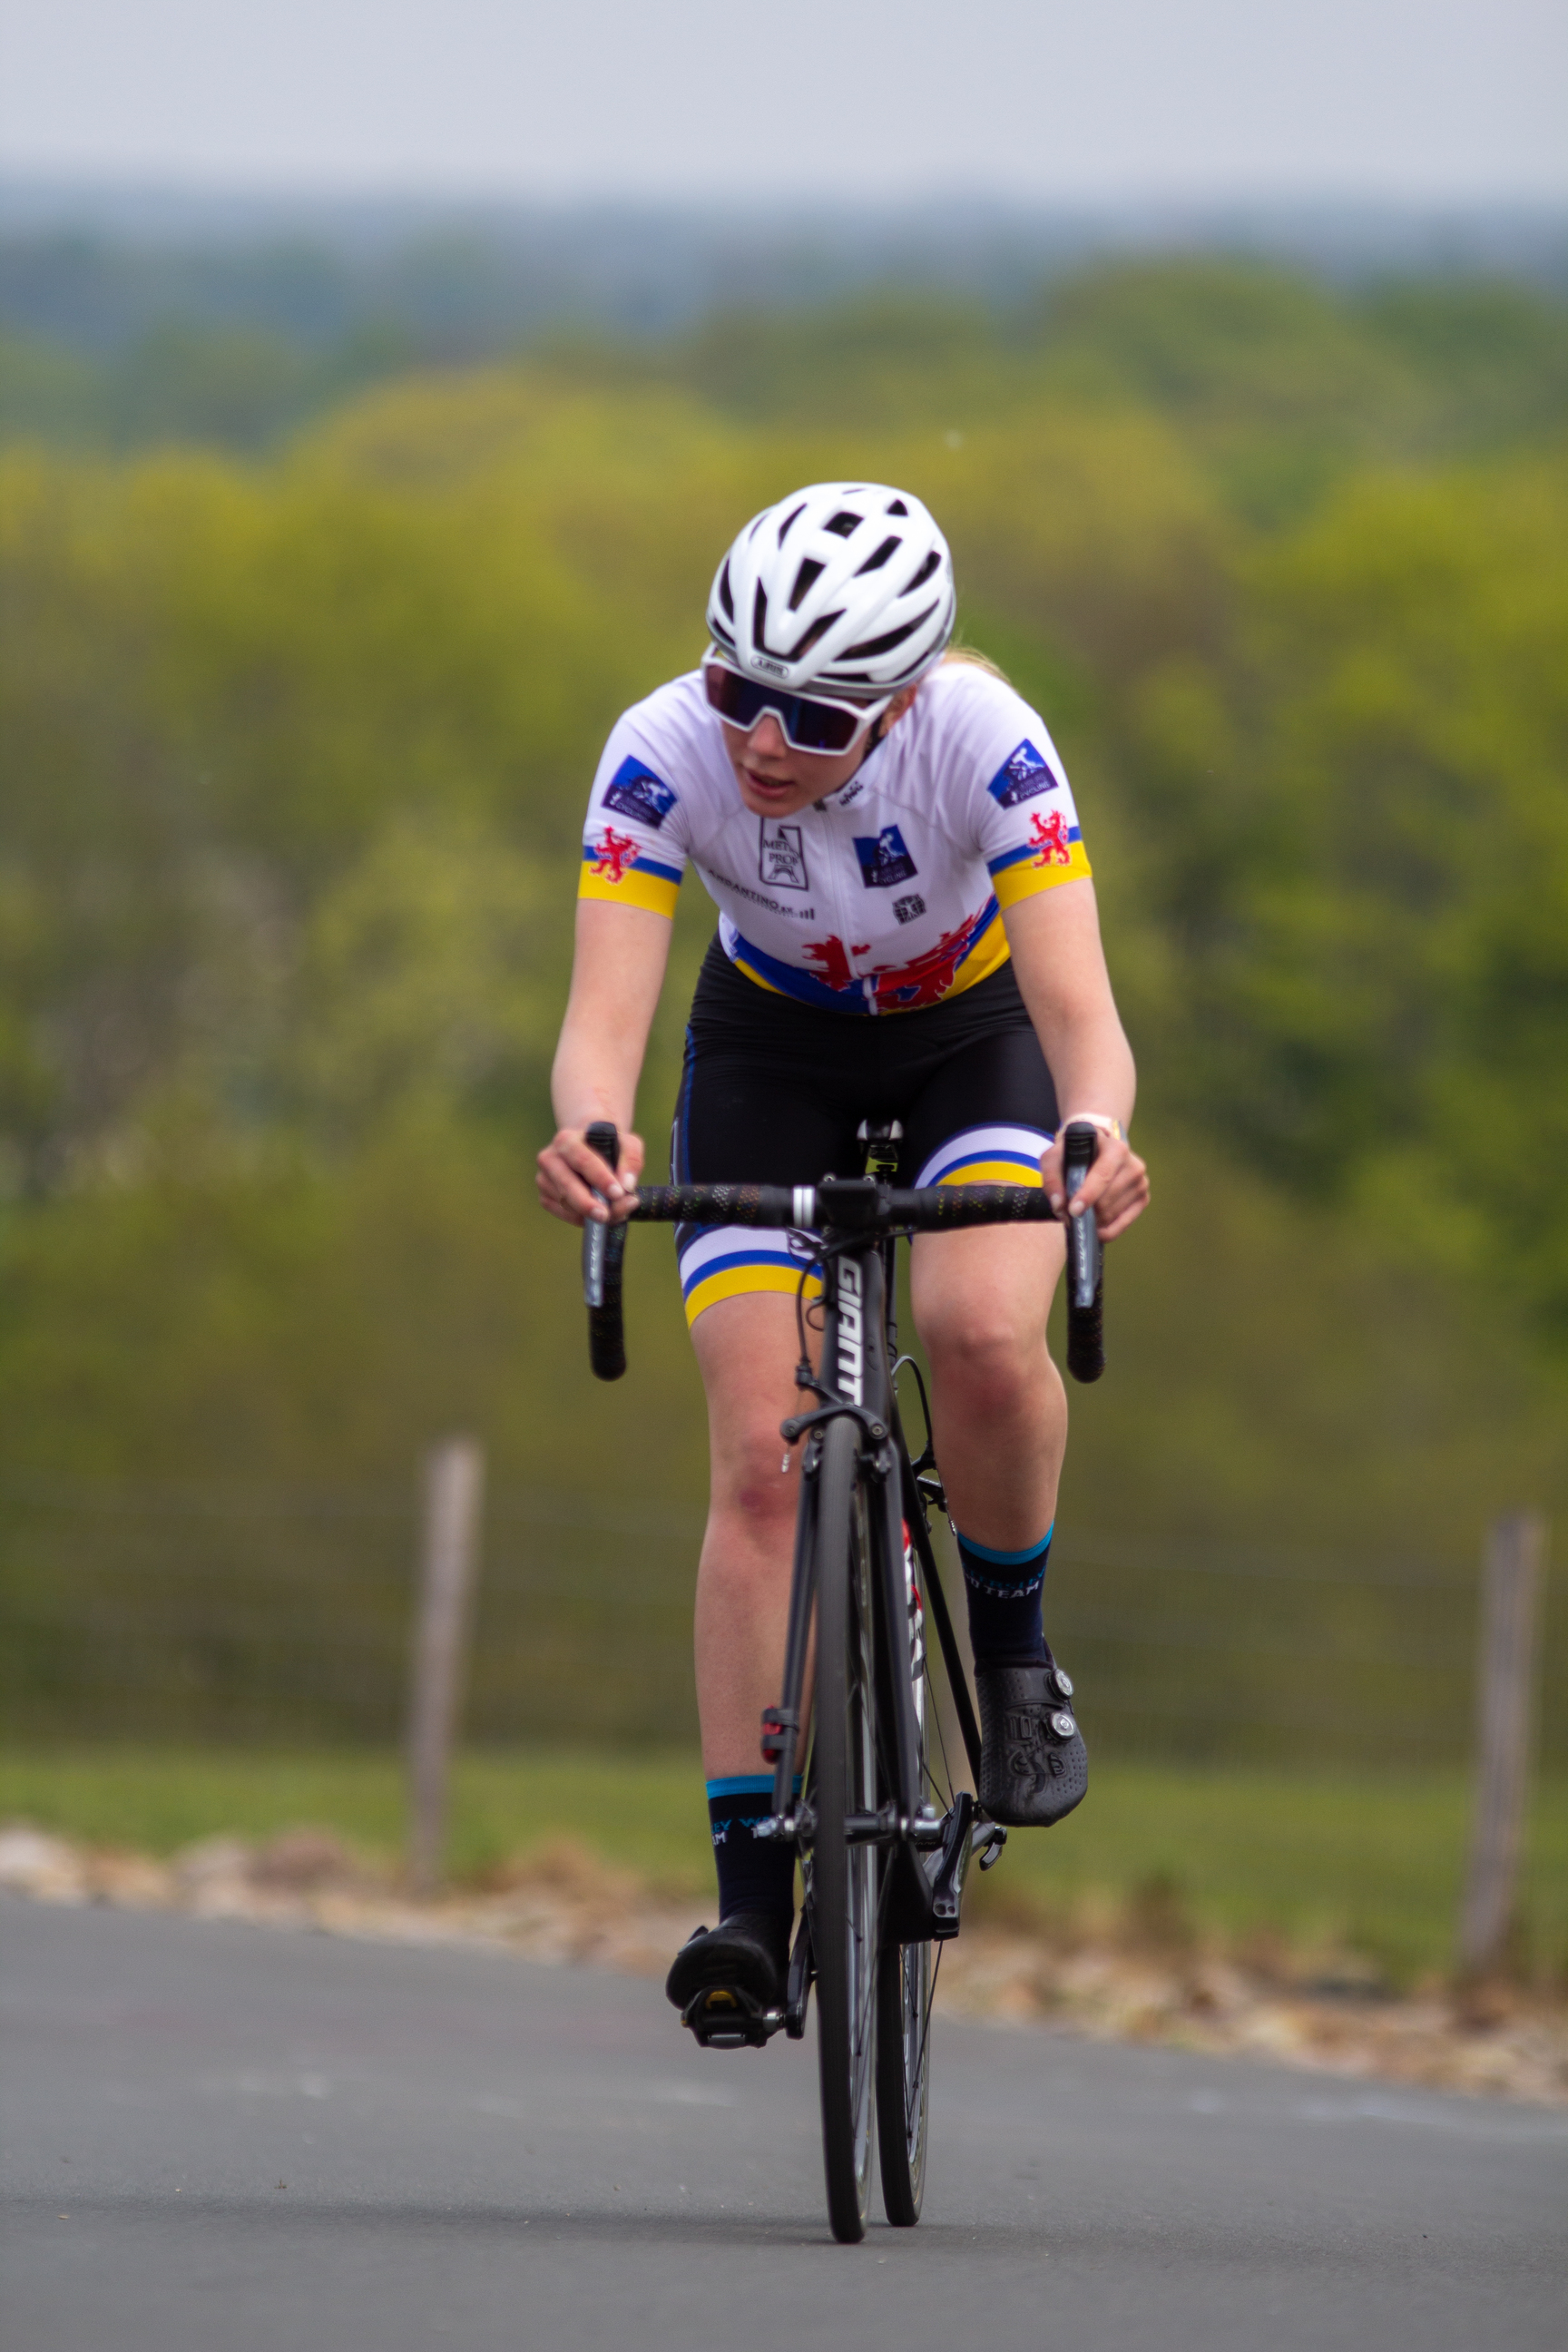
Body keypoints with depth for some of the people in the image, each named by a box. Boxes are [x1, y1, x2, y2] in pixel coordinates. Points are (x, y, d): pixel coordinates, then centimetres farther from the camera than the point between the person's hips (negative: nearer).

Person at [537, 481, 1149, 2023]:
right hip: (771, 1054, 1)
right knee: (762, 1461, -13)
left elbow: (1079, 1009, -40)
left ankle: (1013, 1651, -2)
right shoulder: (666, 753, -31)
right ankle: (750, 1895, -10)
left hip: (973, 1041, -1)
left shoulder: (984, 742, -34)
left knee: (982, 1331, -31)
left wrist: (1095, 1139, -63)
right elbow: (604, 1016, -38)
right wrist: (593, 1136, -61)